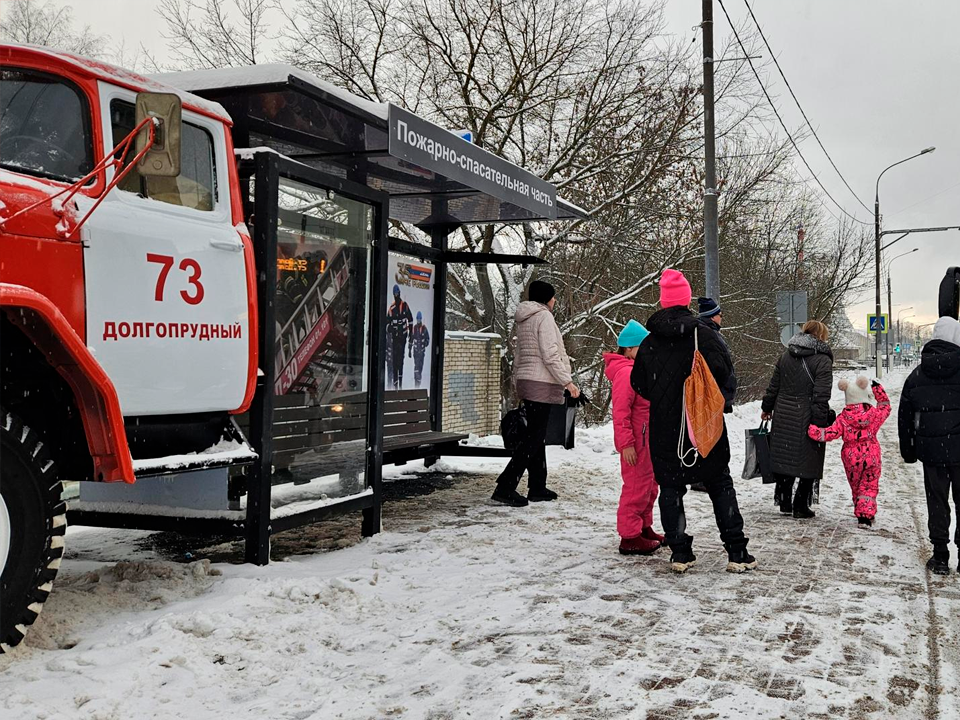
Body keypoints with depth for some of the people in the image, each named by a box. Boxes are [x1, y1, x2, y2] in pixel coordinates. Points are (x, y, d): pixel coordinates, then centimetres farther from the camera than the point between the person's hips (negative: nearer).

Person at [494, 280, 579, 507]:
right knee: (534, 437, -9)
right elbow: (550, 355, -17)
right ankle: (505, 486, -14)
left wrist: (517, 382, 27)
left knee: (536, 436, 13)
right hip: (542, 383, -10)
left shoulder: (524, 320, 18)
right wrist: (567, 381, -16)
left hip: (526, 381, 10)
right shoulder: (544, 317, -10)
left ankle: (537, 488, 18)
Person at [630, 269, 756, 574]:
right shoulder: (703, 334, -9)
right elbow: (723, 370, -12)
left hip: (664, 428, 2)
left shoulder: (650, 342, -1)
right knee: (721, 485, 9)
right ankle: (737, 552, 8)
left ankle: (680, 553, 8)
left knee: (671, 487, 10)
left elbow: (640, 384, 4)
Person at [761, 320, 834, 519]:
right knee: (809, 461, 5)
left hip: (784, 416, 6)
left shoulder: (786, 355, 9)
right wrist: (820, 423, -15)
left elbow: (774, 385, 13)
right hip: (807, 419, -5)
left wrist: (767, 407, 23)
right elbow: (821, 396, -16)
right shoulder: (822, 360, -10)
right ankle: (801, 506, 8)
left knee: (784, 457, 14)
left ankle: (784, 502, 20)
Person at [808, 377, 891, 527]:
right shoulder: (874, 414, -7)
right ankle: (865, 515, -6)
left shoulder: (843, 418, -12)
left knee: (855, 486, 18)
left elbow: (830, 433, -17)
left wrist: (811, 430, -10)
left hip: (851, 458, 0)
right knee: (869, 487, 6)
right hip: (872, 457, 0)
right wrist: (878, 388, 21)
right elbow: (885, 407, 14)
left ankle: (862, 513, 26)